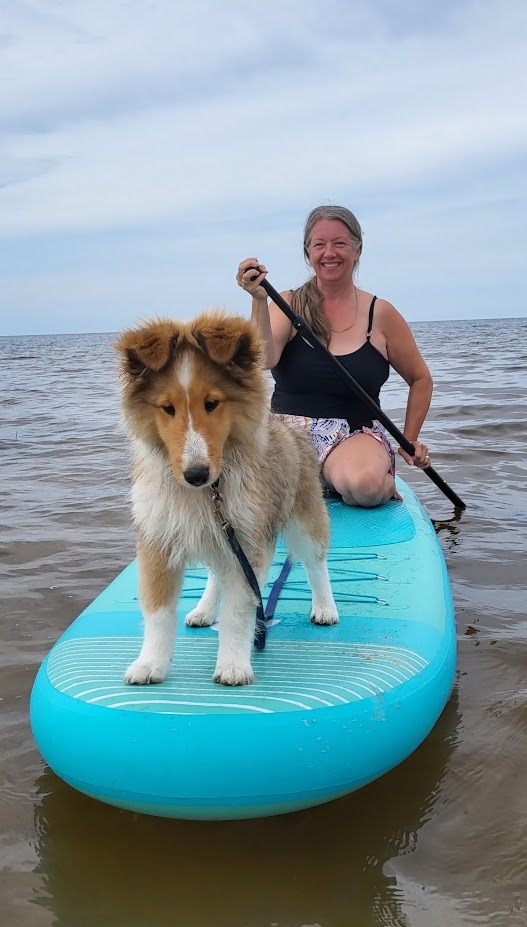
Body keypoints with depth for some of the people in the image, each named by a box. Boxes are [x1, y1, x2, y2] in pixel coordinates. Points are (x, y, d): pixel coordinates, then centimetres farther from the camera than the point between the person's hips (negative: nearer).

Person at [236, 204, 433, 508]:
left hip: (355, 436, -2)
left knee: (364, 486, -37)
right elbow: (264, 360, -17)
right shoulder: (288, 304, 3)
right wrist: (259, 301, -28)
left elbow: (421, 379, 15)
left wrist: (410, 439, 10)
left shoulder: (380, 313, 3)